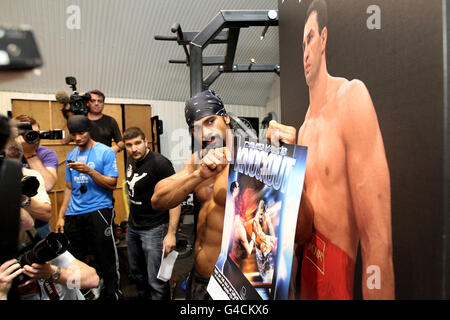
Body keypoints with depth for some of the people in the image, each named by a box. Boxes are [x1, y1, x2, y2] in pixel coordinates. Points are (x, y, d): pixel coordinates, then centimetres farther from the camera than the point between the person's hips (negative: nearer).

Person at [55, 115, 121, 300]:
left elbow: (112, 184, -9)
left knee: (106, 260, 1)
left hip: (98, 211, -5)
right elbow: (69, 188, 17)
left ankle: (111, 293, 18)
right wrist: (61, 216, 12)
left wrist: (89, 171, -20)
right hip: (73, 215, 5)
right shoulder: (71, 156, 13)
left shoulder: (106, 152, -4)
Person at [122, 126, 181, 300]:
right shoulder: (131, 160, 5)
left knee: (156, 281, -3)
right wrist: (131, 219, 18)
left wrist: (171, 233, -24)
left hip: (154, 229, -8)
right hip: (133, 226, 8)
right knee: (137, 272, 23)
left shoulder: (160, 164, -20)